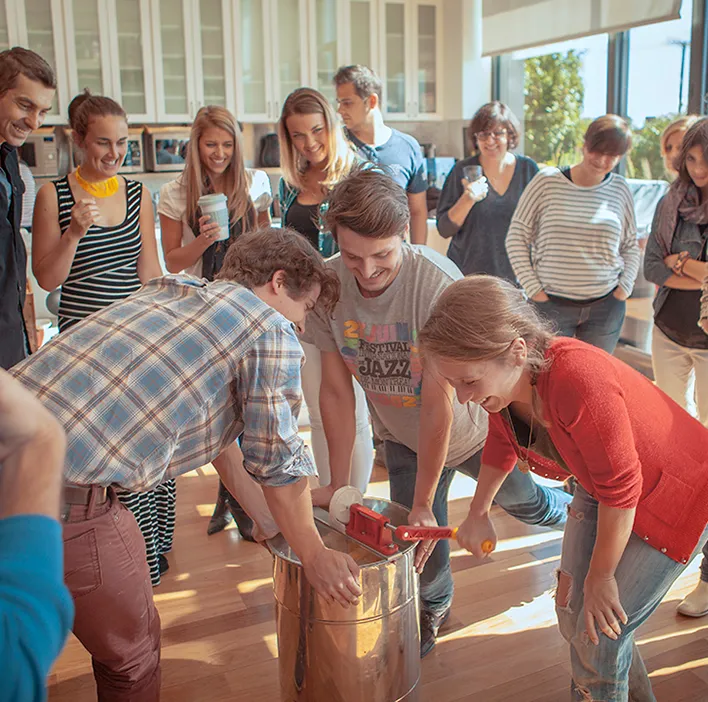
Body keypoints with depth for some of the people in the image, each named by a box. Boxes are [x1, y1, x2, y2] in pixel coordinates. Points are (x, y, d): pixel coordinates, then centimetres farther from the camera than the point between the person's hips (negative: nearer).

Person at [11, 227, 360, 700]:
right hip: (61, 490, -8)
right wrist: (314, 557, 18)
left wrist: (267, 517, 35)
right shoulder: (272, 332, -4)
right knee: (132, 648, 16)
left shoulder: (168, 289, 20)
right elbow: (278, 462, 2)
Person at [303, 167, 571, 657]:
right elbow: (337, 391, -14)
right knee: (419, 545, 5)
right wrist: (338, 485, -12)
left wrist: (423, 505, -24)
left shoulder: (438, 282, -36)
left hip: (469, 430, -2)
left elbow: (437, 403, -31)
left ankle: (572, 512, 59)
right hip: (401, 437, 3)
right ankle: (434, 607, 41)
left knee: (522, 500, 23)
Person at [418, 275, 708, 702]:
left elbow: (620, 490, -29)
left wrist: (601, 577, -15)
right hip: (601, 490, 7)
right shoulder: (502, 380, -17)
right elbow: (502, 445, 7)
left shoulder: (579, 382, -42)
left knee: (600, 637, -5)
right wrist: (478, 514, 11)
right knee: (572, 612, 13)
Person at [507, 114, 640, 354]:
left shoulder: (620, 190, 4)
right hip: (552, 305, -3)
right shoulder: (547, 181, -6)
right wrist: (533, 288, -7)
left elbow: (631, 247, 15)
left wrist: (625, 287, 2)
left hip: (606, 306, 3)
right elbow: (516, 238, -3)